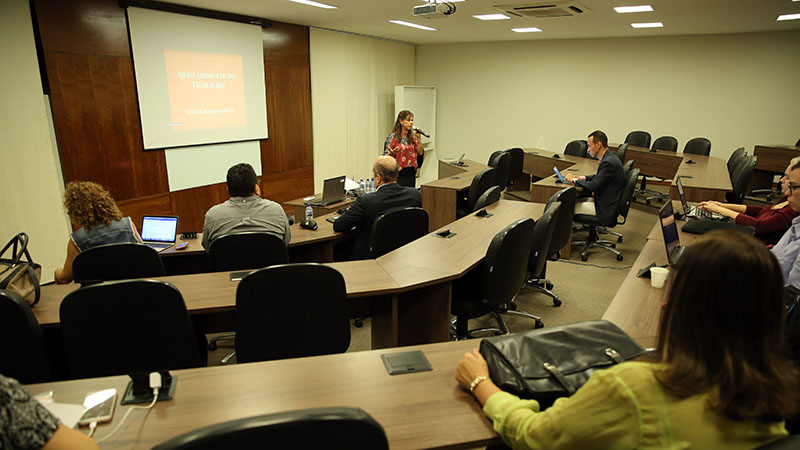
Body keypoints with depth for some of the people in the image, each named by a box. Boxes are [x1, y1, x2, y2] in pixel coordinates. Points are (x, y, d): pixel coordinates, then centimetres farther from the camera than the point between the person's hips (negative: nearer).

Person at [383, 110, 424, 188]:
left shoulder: (413, 137, 9)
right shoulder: (393, 137, -5)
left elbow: (420, 153, 4)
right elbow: (386, 156, -6)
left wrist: (419, 138, -2)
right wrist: (392, 153, -28)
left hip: (411, 173, 5)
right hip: (398, 173, -5)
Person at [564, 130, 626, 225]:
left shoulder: (609, 162, -23)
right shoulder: (609, 157, 8)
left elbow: (593, 186, -24)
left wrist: (574, 180, -9)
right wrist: (583, 177, 8)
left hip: (606, 210, -9)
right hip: (605, 201, 9)